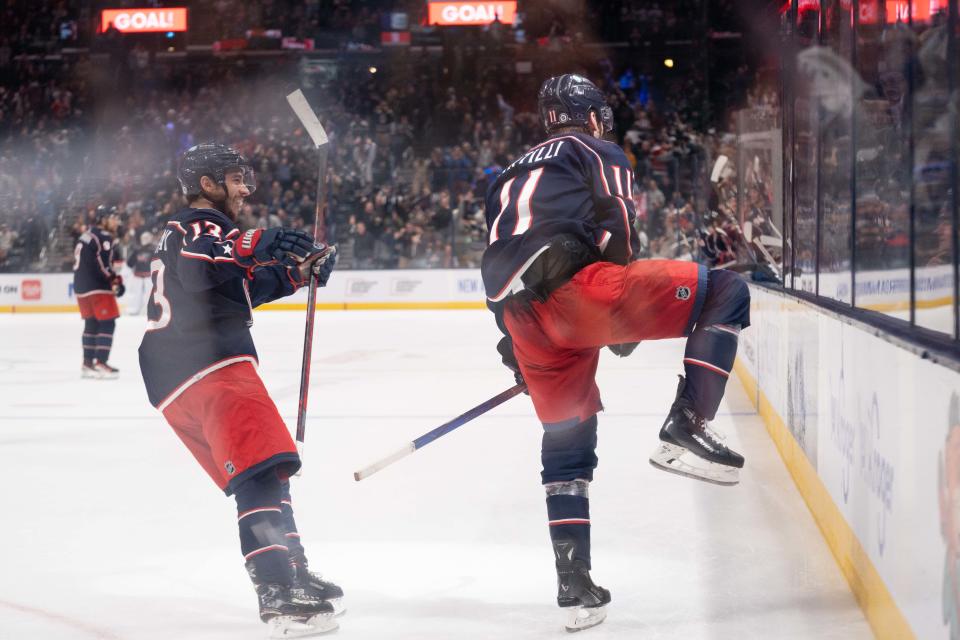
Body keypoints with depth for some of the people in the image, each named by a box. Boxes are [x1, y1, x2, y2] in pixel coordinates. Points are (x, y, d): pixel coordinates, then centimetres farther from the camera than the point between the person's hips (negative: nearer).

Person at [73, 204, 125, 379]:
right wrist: (115, 281, -13)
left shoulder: (86, 236, 18)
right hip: (97, 287, -10)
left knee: (92, 324, 16)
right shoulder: (104, 238, -13)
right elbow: (102, 266, -22)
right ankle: (101, 363, -12)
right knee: (107, 323, -7)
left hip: (81, 286, 10)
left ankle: (88, 364, 19)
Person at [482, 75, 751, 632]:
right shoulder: (597, 152, 15)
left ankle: (574, 586, 14)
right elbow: (616, 226, 2)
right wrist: (627, 316, 10)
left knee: (567, 440, 19)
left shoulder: (511, 176, 35)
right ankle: (686, 428, -13)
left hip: (522, 315, 7)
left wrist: (515, 347, 42)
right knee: (725, 293, 1)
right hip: (574, 284, -7)